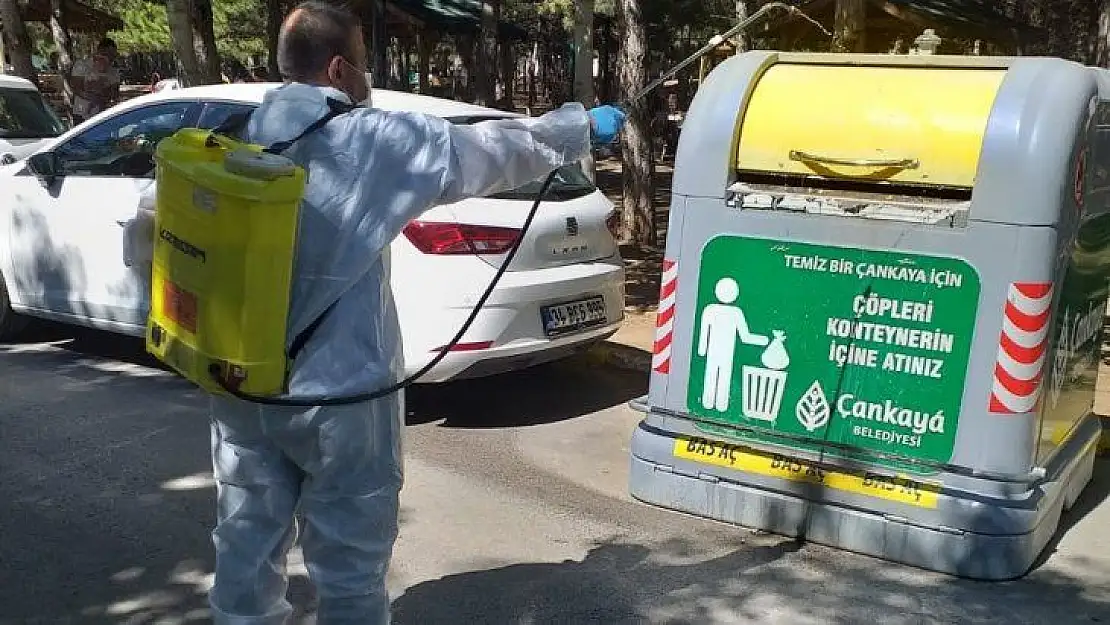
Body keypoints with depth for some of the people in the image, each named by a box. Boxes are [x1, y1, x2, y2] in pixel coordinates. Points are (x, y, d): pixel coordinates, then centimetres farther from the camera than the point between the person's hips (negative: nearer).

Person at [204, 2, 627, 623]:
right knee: (349, 567, 9)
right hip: (338, 395, -6)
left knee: (249, 550, 17)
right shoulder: (378, 141, -11)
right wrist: (583, 125, 14)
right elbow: (496, 149, -1)